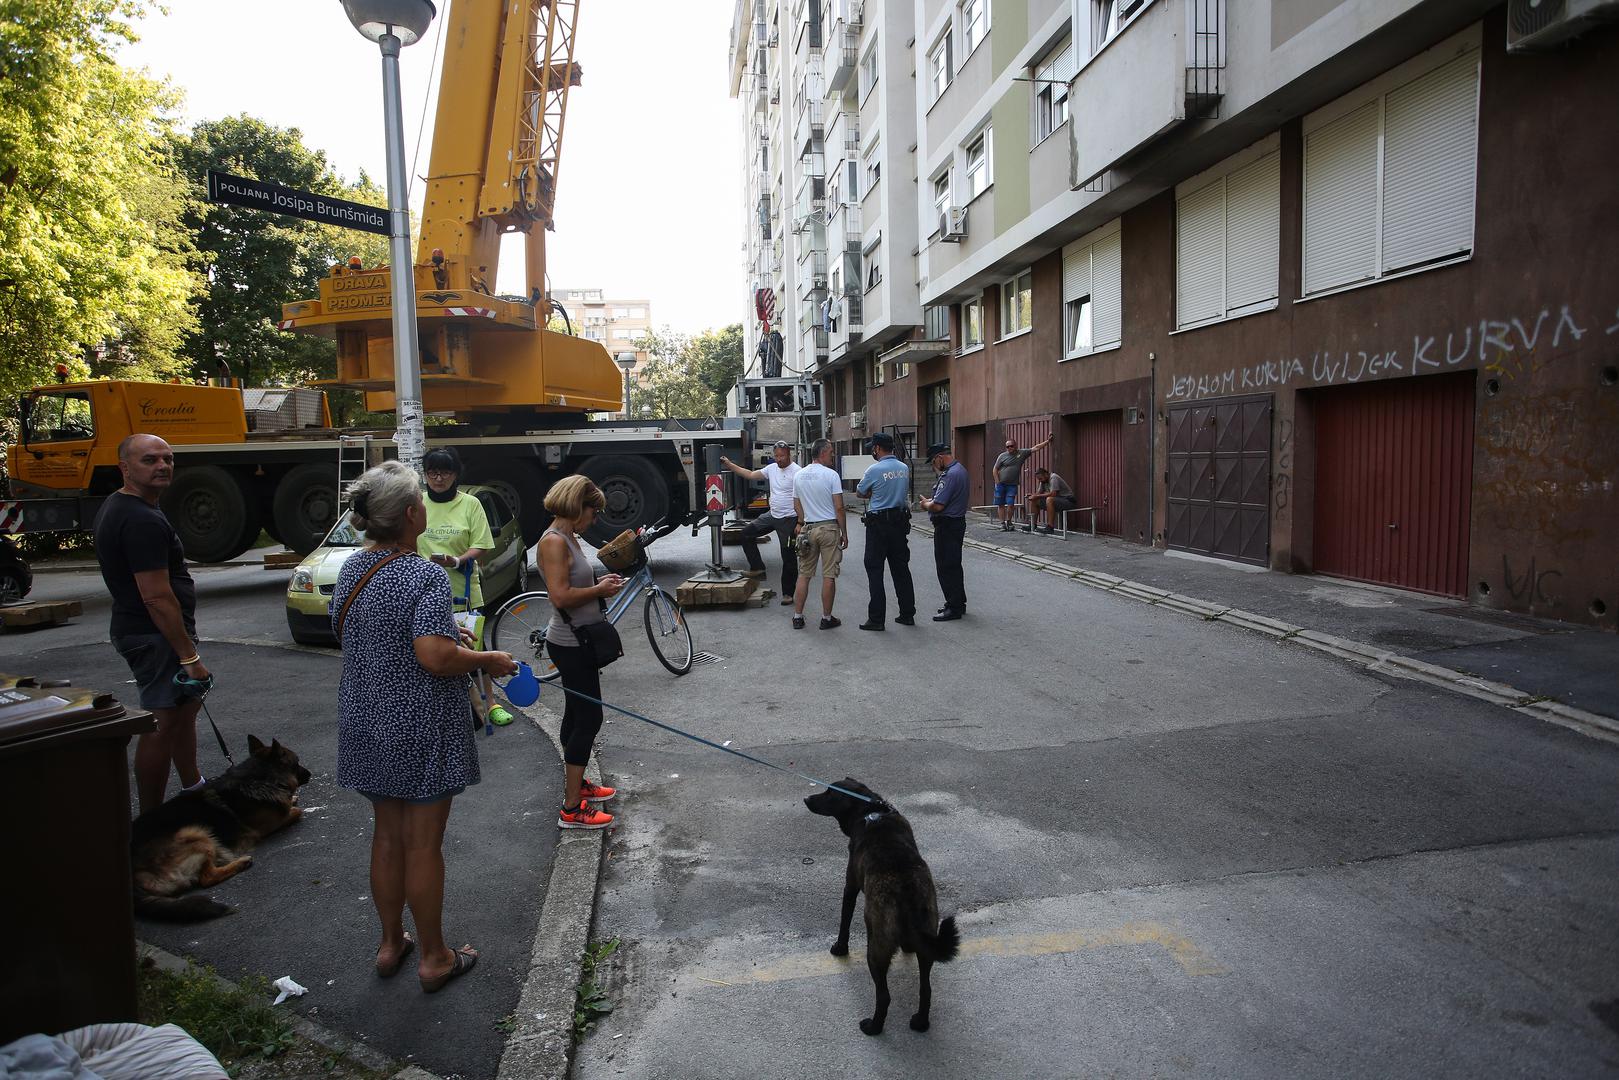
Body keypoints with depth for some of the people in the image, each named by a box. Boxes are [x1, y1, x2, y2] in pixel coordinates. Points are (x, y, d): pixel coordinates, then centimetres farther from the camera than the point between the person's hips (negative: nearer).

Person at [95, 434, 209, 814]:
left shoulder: (115, 507, 13)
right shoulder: (143, 520, -22)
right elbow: (157, 598, -26)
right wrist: (189, 656, -23)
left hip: (133, 628, 11)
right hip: (156, 636, -11)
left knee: (187, 705, 23)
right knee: (163, 724, -5)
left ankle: (193, 788, 39)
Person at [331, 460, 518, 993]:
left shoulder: (352, 569, 3)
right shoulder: (425, 577, -22)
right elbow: (436, 658, -31)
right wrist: (488, 660, -13)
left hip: (368, 724, 7)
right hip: (422, 730, -7)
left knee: (387, 836, 20)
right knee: (423, 844, 6)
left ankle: (391, 943, 36)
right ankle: (434, 958, 21)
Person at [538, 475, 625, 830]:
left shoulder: (568, 537, 10)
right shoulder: (554, 541, -20)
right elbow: (561, 596, -27)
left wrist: (600, 584, 5)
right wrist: (600, 591, -15)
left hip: (577, 641, 10)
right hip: (570, 644, -10)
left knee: (577, 715, 20)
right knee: (588, 718, -7)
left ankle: (577, 784, 35)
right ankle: (571, 810, -2)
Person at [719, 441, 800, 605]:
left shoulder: (796, 472, -16)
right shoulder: (772, 468, 8)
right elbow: (751, 474, 15)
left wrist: (800, 523, -25)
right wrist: (729, 464, 11)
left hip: (789, 519, -8)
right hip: (772, 515, 8)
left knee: (789, 557, 0)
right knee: (747, 534, 8)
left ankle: (788, 593, 10)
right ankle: (757, 568, 15)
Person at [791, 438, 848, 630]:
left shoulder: (799, 475, 7)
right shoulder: (831, 475, -10)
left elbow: (797, 506, 12)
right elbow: (839, 508, -11)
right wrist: (844, 533, -4)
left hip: (807, 528, 5)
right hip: (829, 528, -5)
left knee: (804, 574, 10)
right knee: (829, 576, 2)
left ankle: (797, 616, 12)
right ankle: (827, 618, 7)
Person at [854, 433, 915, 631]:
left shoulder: (875, 469, -14)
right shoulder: (904, 468, 5)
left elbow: (859, 492, -1)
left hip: (878, 525, -6)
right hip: (900, 522, 6)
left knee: (875, 570, 0)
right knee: (901, 568, 13)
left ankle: (876, 618, -1)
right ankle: (907, 614, 18)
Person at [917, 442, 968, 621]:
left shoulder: (950, 475, -22)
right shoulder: (960, 469, 11)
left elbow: (938, 506, -25)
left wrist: (926, 504, -5)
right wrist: (930, 502, 11)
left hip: (947, 526, -11)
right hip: (957, 522, 11)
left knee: (946, 567, -3)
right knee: (953, 565, 18)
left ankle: (954, 608, 2)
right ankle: (959, 603, 27)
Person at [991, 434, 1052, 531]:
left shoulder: (1022, 453, 4)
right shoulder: (1002, 456, -1)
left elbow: (1035, 448, 4)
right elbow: (995, 469, 1)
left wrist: (1047, 441, 1)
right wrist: (997, 482, -5)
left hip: (1012, 485, 1)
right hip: (1001, 484, -1)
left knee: (1010, 504, -5)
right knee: (1001, 505, 1)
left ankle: (1009, 522, 13)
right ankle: (1003, 523, 10)